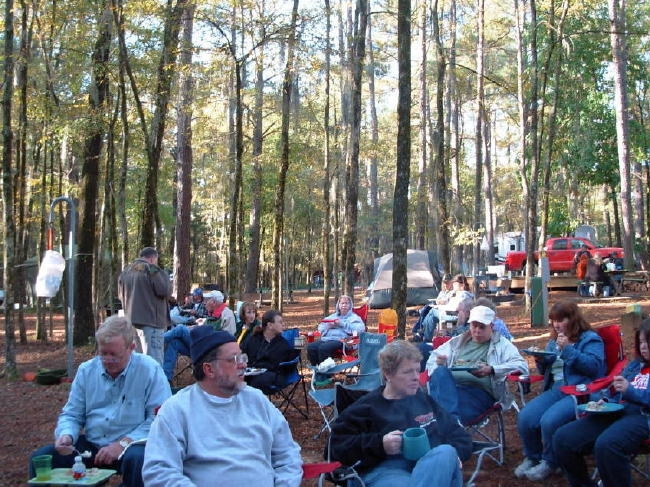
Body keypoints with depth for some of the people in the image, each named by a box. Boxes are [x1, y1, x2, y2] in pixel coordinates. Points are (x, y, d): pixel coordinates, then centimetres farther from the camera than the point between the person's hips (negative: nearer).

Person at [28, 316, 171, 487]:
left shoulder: (150, 370, -9)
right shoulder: (86, 370, 8)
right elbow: (71, 415, 13)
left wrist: (123, 444, -21)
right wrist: (66, 435, -10)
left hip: (132, 445, -4)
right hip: (90, 445, 4)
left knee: (137, 458, -38)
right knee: (41, 457, -16)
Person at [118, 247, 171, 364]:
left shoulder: (126, 271, 17)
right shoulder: (151, 270, -8)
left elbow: (121, 295, 25)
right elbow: (165, 291, -13)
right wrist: (165, 276, 5)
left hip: (131, 320, 8)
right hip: (150, 320, -8)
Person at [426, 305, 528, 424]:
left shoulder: (501, 344, 16)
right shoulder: (458, 341, 28)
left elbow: (522, 366, 0)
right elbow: (434, 356, 25)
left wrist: (492, 370, -14)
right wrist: (439, 363, -1)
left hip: (479, 390, -4)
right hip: (449, 386, 4)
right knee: (440, 372, -34)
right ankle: (452, 419, -46)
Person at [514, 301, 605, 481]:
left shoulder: (590, 339, 1)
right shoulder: (555, 340, 21)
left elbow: (594, 366, -14)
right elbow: (547, 369, 27)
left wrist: (568, 349, -18)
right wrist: (541, 360, 4)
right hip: (557, 390, 7)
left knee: (549, 421, -30)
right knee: (525, 417, -18)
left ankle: (550, 463, -4)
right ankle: (532, 457, 6)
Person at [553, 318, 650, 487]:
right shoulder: (635, 364, 27)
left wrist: (630, 390, -19)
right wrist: (604, 400, 9)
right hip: (616, 411, 7)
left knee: (606, 444, -39)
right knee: (562, 438, -10)